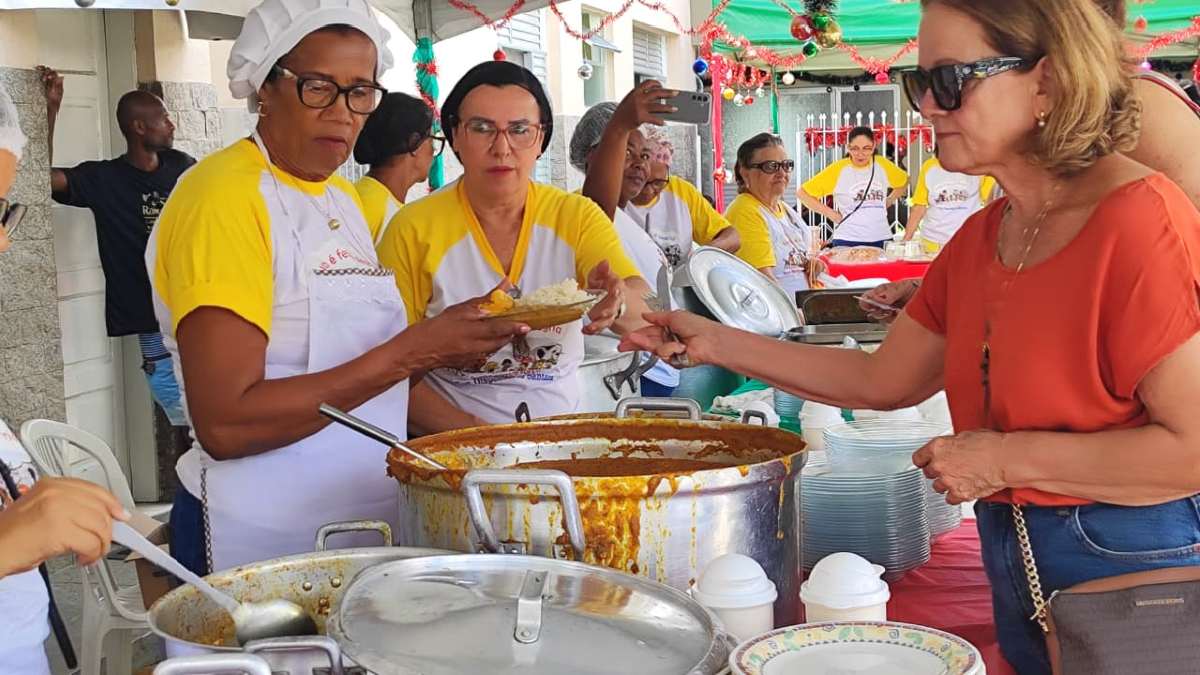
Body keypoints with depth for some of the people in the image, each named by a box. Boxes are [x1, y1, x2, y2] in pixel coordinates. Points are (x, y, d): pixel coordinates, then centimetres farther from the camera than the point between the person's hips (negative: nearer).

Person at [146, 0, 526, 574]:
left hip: (367, 520, 8)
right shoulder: (224, 194, -15)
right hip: (261, 540, -7)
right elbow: (224, 423, -23)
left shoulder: (346, 201, 11)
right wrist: (409, 353, -23)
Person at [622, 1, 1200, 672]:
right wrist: (715, 342, 9)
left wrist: (1007, 458, -20)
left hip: (1131, 567, -8)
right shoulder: (981, 238, 7)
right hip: (1016, 567, 8)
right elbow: (882, 381, 12)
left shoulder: (1140, 222, -20)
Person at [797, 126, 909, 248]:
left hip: (881, 241, 3)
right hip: (847, 242, -3)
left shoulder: (882, 165, 4)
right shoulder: (838, 169, -6)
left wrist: (888, 202, 10)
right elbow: (802, 193, -4)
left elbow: (903, 181, 25)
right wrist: (831, 214, -6)